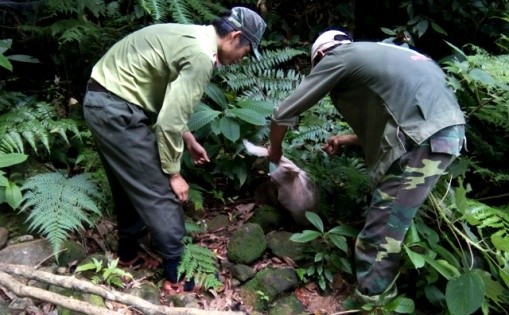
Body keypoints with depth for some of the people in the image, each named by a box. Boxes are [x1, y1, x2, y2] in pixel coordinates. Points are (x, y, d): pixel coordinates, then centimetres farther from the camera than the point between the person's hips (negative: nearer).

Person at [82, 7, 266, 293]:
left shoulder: (192, 37, 12)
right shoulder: (201, 56, -19)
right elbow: (168, 122, -20)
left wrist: (189, 140, 21)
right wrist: (174, 173, -9)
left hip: (102, 101, 10)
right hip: (117, 109, -10)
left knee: (130, 186, 21)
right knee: (160, 192, -2)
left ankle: (128, 253, 37)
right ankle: (177, 274, 10)